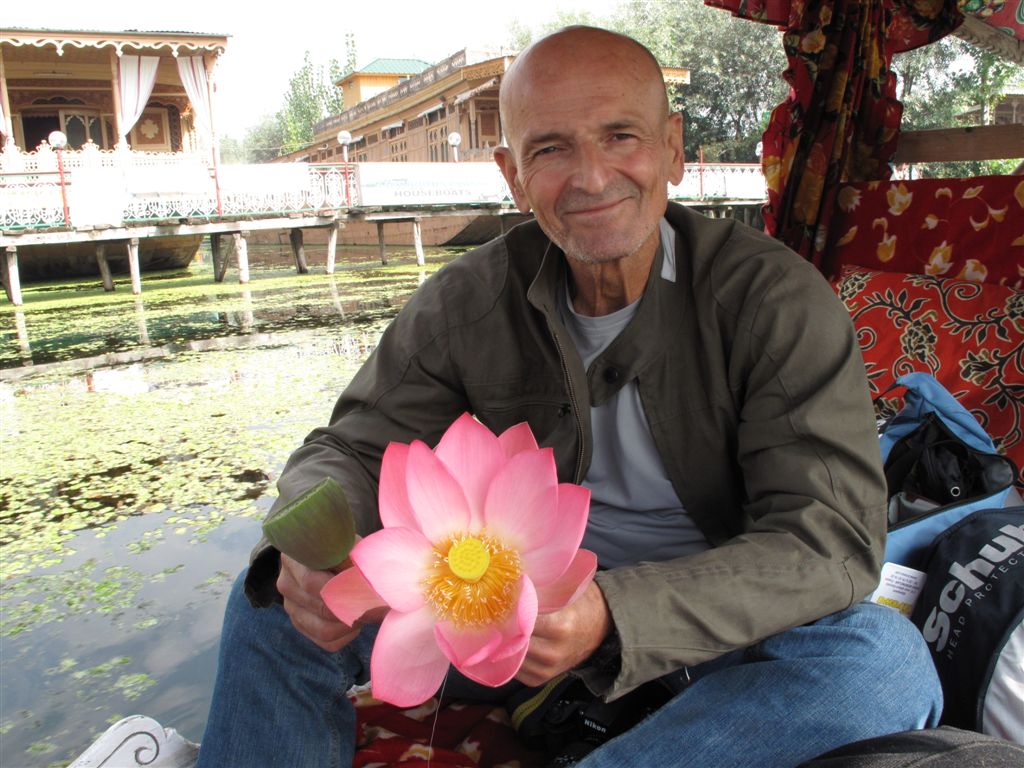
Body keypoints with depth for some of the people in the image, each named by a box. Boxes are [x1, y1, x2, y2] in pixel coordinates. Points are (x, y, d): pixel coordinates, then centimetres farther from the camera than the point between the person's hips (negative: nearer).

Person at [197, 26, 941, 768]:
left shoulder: (776, 298, -16)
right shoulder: (468, 301, -7)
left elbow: (830, 538, -22)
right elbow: (356, 450, -3)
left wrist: (613, 616, -38)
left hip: (718, 620, 0)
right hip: (526, 595, 2)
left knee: (885, 659, -32)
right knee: (279, 602, -12)